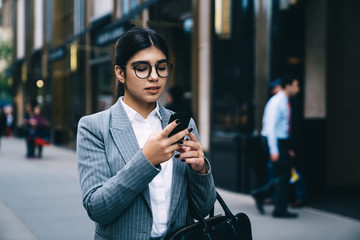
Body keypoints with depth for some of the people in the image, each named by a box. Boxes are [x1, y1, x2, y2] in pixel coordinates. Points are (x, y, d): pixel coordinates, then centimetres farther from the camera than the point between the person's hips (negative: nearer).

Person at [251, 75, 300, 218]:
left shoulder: (285, 103, 13)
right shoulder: (276, 103, -16)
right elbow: (271, 127, -21)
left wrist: (287, 148, 19)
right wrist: (274, 150, -25)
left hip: (282, 141, 9)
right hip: (273, 141, -9)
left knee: (285, 173, 9)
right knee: (283, 175, -4)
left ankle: (260, 194, 19)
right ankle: (280, 210, 6)